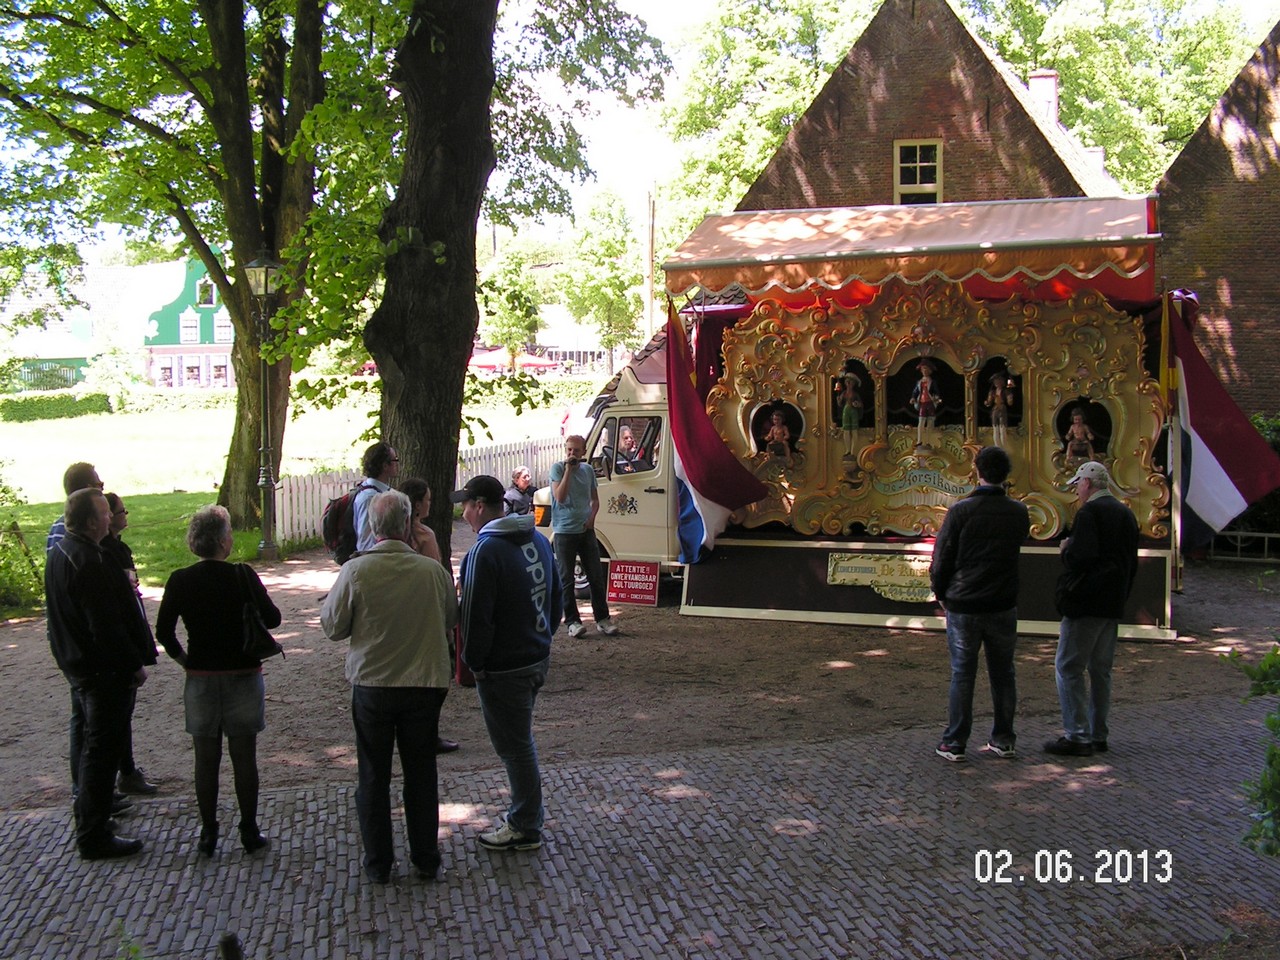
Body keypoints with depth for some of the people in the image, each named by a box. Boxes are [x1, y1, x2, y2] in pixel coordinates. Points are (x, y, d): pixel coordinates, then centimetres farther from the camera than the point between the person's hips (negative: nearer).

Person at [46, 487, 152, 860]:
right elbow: (107, 627, -24)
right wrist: (135, 665, -16)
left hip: (77, 665, 10)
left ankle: (89, 820, 35)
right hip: (104, 671, -10)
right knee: (102, 749, -1)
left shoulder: (59, 553, 7)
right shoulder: (89, 562, -24)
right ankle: (94, 837, 7)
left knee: (91, 743, 22)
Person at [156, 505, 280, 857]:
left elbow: (163, 630, -5)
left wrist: (183, 659, 9)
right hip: (243, 677, -2)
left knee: (206, 760, 12)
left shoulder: (180, 580, -5)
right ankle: (249, 833, 15)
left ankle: (208, 834, 18)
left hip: (200, 680, 2)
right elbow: (272, 618, -10)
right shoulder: (242, 575, -12)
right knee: (244, 759, 8)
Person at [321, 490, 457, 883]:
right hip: (425, 685, 1)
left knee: (373, 777, 14)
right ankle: (426, 860, 24)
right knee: (421, 775, 16)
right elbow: (450, 622, 2)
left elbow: (332, 626, -6)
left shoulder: (355, 571, -16)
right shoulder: (433, 571, -12)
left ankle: (378, 863, 22)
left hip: (372, 686, -1)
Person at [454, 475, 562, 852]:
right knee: (520, 741, 21)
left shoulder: (485, 551, -21)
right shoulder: (538, 539, 6)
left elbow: (476, 617, -20)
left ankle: (525, 829, 16)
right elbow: (556, 598, 15)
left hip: (504, 668, -9)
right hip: (538, 658, 9)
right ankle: (525, 816, 32)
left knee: (514, 746, 4)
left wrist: (471, 662, -8)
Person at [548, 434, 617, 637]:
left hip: (586, 530, 4)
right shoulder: (557, 468, -6)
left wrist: (592, 517, -1)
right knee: (566, 579, 1)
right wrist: (568, 470, -19)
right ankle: (572, 621, 8)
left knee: (596, 576, 5)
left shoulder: (588, 470, 8)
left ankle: (602, 618, 13)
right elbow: (560, 497, -18)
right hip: (564, 531, -4)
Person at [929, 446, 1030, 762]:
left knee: (962, 675, 4)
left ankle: (954, 744, 7)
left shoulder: (961, 510, -11)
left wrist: (940, 593, 8)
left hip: (963, 606, -2)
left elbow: (942, 558, -7)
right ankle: (1004, 740, 19)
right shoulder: (1019, 512, 0)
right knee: (1003, 674, 13)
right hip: (1003, 605, 3)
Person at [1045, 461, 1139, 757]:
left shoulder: (1089, 513, -13)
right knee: (1100, 670, 13)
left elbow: (1080, 557, -24)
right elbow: (1131, 562, 19)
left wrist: (1066, 549, -3)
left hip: (1086, 602, -9)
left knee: (1068, 667, -5)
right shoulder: (1126, 514, 15)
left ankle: (1077, 735, -7)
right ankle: (1098, 735, 17)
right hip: (1113, 604, 9)